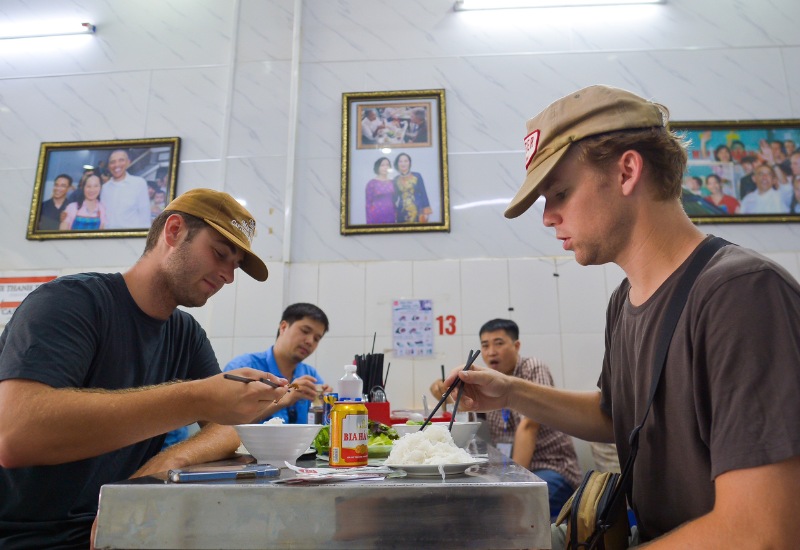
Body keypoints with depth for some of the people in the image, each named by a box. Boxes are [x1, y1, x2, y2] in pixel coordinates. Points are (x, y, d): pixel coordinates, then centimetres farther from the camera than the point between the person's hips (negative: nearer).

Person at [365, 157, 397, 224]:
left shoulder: (393, 182, 9)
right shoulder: (371, 183, -4)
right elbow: (368, 203, -4)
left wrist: (396, 217, 9)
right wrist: (369, 221, -7)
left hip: (390, 217, 4)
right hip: (376, 217, -4)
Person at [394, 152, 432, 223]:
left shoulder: (417, 176, 1)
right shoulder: (396, 179, 6)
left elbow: (423, 194, 1)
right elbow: (395, 197, 10)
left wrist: (426, 212, -5)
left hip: (417, 210, -1)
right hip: (402, 212, 1)